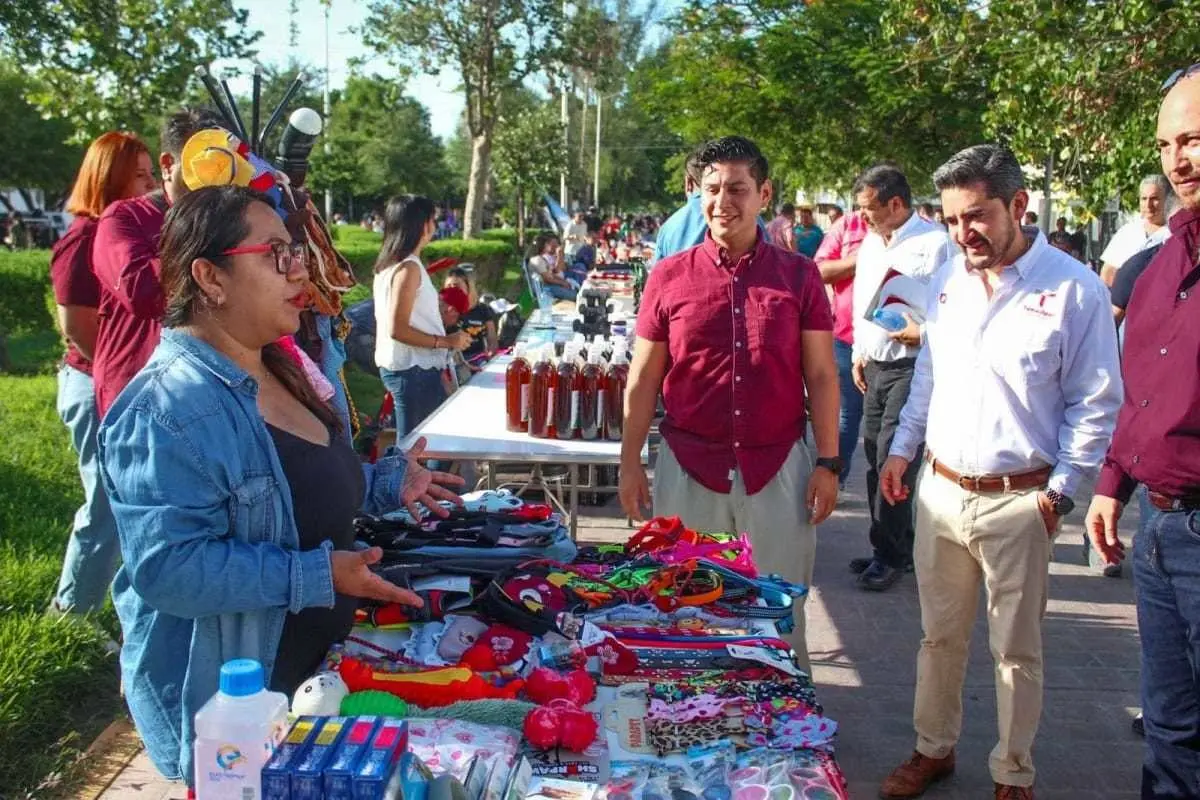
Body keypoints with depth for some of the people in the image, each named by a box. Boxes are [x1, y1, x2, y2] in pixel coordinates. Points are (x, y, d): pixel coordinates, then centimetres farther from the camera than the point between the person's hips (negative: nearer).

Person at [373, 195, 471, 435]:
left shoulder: (388, 264, 11)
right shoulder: (409, 268, -16)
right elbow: (398, 329, -22)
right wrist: (446, 341, -16)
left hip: (396, 367, 10)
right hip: (414, 370, -10)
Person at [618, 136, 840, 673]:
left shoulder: (799, 276, 1)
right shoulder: (669, 277, 1)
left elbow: (821, 376, 3)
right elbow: (644, 379, 5)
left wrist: (828, 464, -1)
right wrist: (629, 463, 3)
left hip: (778, 467, 0)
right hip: (689, 468, 0)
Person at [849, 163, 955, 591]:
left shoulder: (935, 244, -12)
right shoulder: (870, 243, 15)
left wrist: (922, 334, -22)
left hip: (912, 368, -8)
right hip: (874, 366, 8)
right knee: (875, 458, 12)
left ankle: (890, 555, 5)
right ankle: (898, 547, 25)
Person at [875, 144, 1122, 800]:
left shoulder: (1074, 290, -12)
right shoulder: (949, 279, 5)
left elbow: (1095, 406, -7)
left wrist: (1059, 492, -9)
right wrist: (902, 448, 13)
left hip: (1018, 501, -5)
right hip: (939, 489, 5)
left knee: (1016, 649, 10)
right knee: (939, 635, 17)